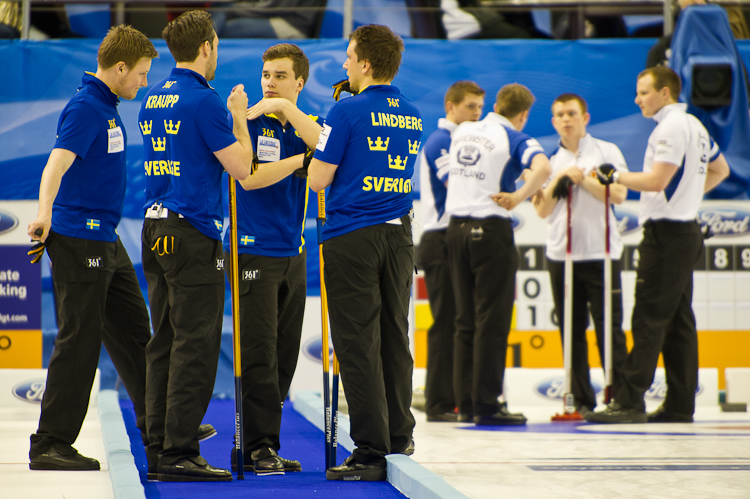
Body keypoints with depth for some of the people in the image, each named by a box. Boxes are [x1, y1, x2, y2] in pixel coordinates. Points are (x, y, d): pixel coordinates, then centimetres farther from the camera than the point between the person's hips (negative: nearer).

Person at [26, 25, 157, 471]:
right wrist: (45, 214, -44)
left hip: (106, 241, 10)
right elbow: (56, 165, -31)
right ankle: (50, 444, -3)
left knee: (133, 330, 18)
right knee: (80, 341, -7)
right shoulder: (85, 108, -17)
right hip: (78, 239, -10)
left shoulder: (107, 107, 14)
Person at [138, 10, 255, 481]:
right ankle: (180, 453, -7)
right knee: (195, 346, -6)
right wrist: (239, 118, 5)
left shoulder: (152, 101, 13)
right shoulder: (203, 99, -12)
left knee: (164, 344, 10)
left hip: (156, 230, 9)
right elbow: (241, 167, -11)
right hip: (194, 234, -9)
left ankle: (159, 448, 11)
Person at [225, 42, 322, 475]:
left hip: (293, 253, 5)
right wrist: (299, 160, -14)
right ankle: (261, 445, -6)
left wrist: (287, 109, -16)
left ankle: (260, 443, 13)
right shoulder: (249, 122, 0)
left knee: (285, 355, 6)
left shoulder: (306, 125, 12)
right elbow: (249, 177, -13)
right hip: (253, 250, -5)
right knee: (260, 353, -9)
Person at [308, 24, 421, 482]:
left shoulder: (348, 111, -11)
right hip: (399, 235, 6)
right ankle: (400, 439, 17)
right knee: (395, 340, 12)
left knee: (359, 346, -4)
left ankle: (371, 453, -5)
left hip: (352, 236, -6)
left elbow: (318, 180, -10)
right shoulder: (413, 117, 9)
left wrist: (316, 148, 11)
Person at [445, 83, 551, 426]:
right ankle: (487, 405, -4)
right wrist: (519, 196, -16)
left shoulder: (461, 132, 12)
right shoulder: (514, 139, -8)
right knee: (492, 320, -3)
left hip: (456, 226, 6)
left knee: (465, 320, 10)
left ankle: (466, 403, 11)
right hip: (491, 229, -6)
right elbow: (542, 167, -26)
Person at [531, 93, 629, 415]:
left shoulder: (606, 152, 5)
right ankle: (582, 401, 8)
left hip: (601, 253, -3)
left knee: (609, 329, -6)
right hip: (561, 254, 3)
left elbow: (618, 195, -7)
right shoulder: (549, 159, 14)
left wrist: (583, 178, -11)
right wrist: (558, 181, -8)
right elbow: (542, 210, 6)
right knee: (572, 331, 3)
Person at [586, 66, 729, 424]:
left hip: (666, 232, -10)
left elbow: (656, 180, -22)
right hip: (686, 231, 10)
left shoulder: (672, 127, -14)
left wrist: (616, 176, -10)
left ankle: (630, 402, -13)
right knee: (679, 321, 9)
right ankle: (680, 405, 10)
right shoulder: (694, 126, 16)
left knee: (649, 319, -11)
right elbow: (720, 170, 29)